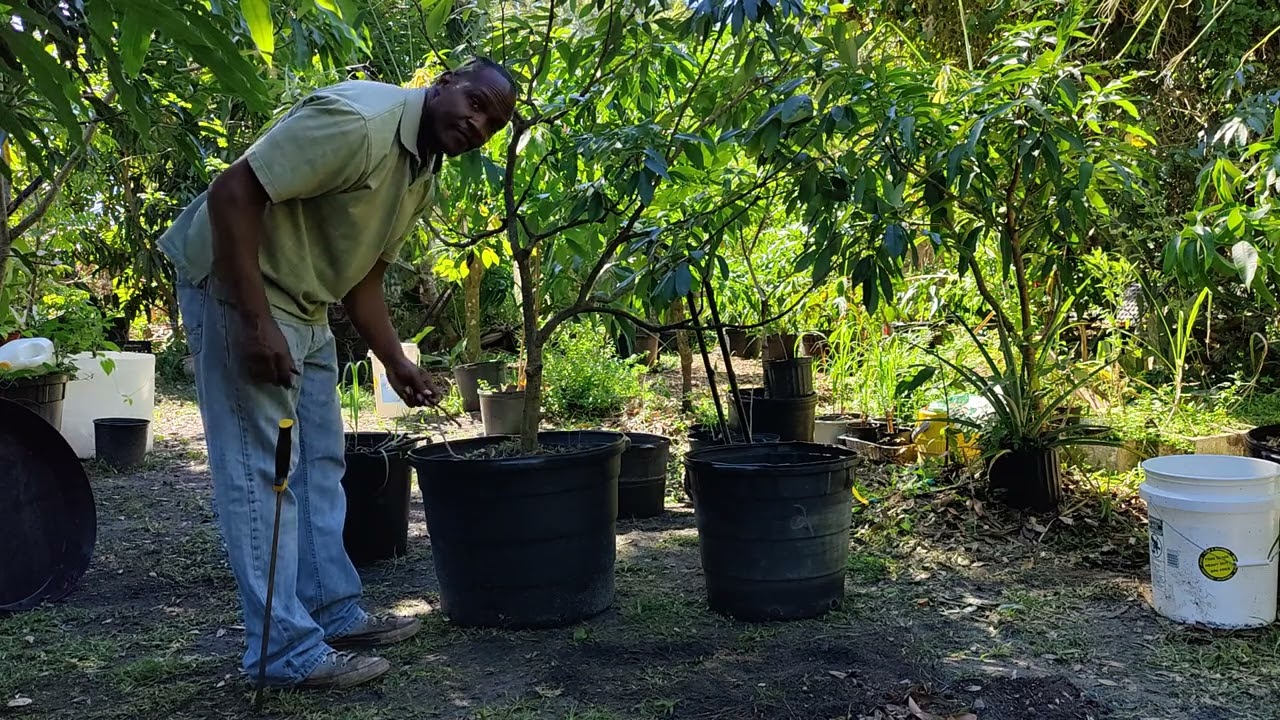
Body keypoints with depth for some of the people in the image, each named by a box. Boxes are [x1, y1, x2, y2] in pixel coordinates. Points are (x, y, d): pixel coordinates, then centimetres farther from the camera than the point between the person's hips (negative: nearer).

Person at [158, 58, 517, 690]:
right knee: (263, 469, -8)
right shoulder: (357, 119, -23)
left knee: (319, 465, 12)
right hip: (235, 286, -10)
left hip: (305, 306, 10)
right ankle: (287, 652, -2)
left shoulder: (424, 176, 8)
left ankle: (335, 615, 22)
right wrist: (256, 323, -29)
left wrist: (396, 362, 9)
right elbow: (233, 193, -27)